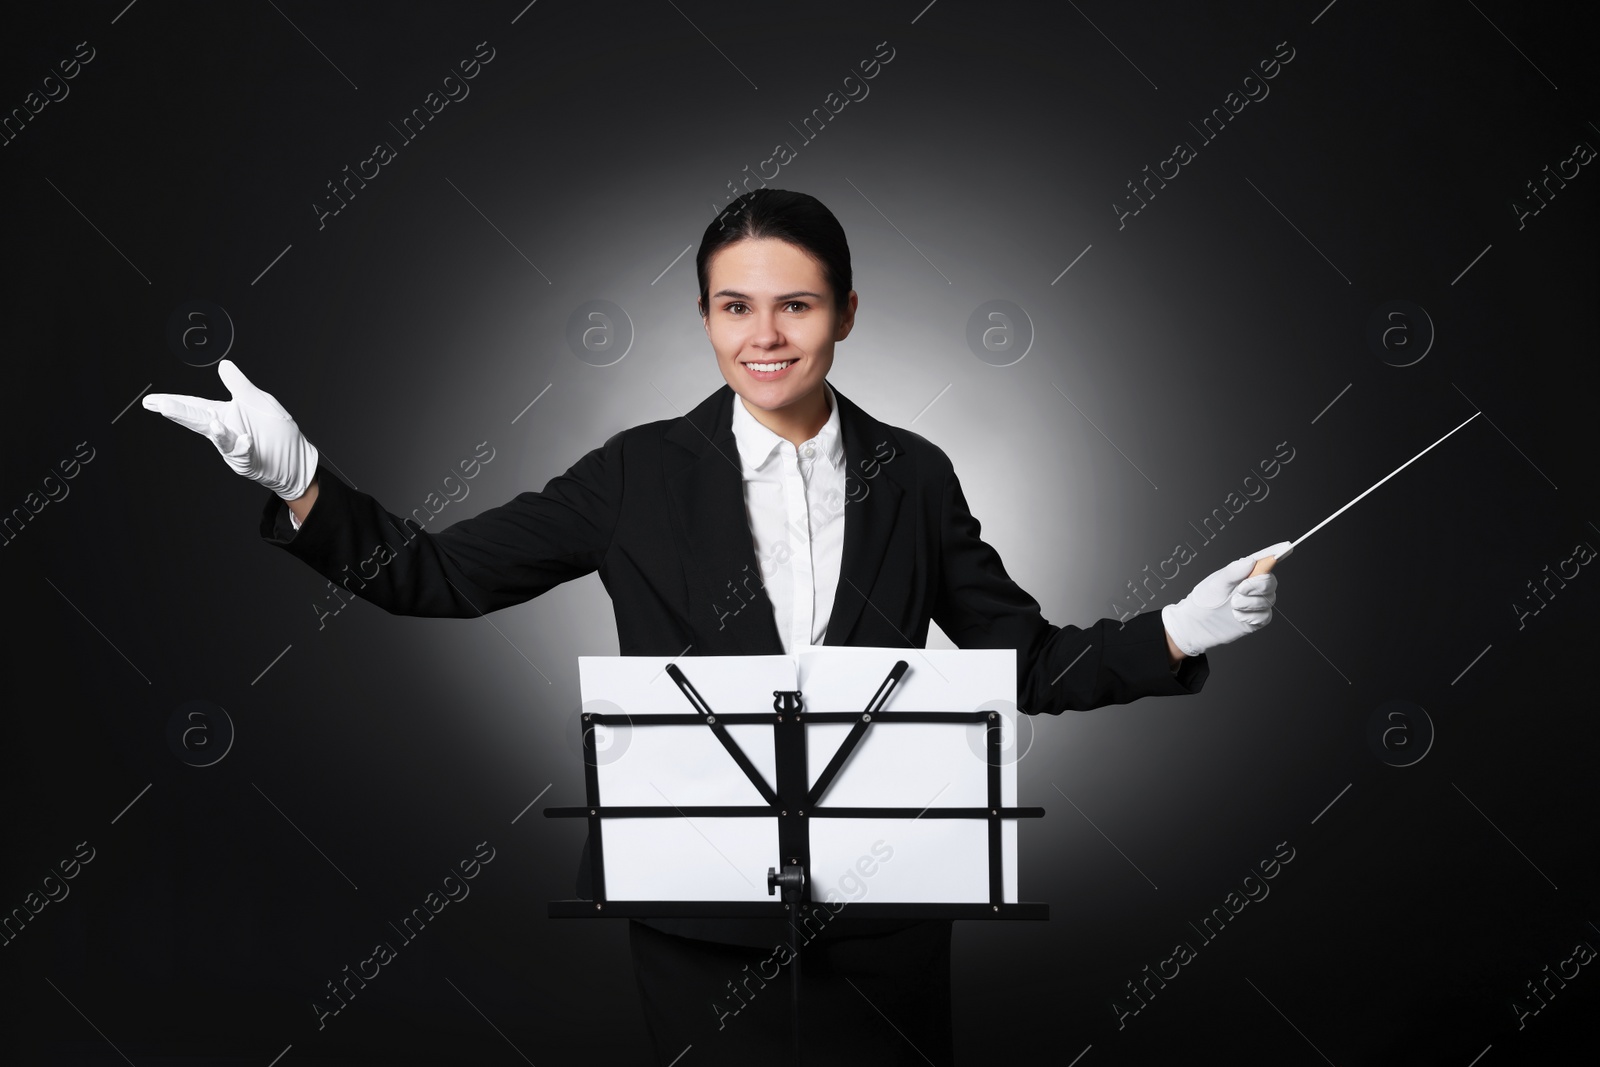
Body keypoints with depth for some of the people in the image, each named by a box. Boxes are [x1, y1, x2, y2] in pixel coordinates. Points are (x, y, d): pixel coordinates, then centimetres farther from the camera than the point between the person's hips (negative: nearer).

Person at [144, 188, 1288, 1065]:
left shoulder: (912, 476, 1)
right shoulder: (643, 473, -3)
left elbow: (1026, 661, 6)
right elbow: (437, 575, -4)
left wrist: (1178, 634, -7)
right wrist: (298, 479, -18)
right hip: (699, 908, -1)